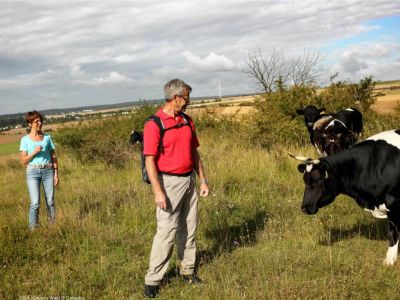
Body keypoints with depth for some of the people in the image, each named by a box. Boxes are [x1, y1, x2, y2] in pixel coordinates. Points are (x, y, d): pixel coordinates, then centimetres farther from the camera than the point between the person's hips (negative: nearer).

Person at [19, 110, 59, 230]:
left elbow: (54, 157, 10)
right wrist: (34, 152, -16)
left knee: (50, 201, 2)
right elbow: (23, 161, -1)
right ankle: (33, 228, -1)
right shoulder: (25, 139, 2)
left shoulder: (47, 138, 9)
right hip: (33, 171, -2)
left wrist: (56, 174, 3)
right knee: (35, 203, -11)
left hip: (48, 170, 2)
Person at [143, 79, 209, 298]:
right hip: (169, 182, -7)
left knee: (189, 227, 12)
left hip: (189, 180, 7)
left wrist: (203, 180, 12)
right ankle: (152, 279, 2)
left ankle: (187, 270, 26)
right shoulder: (154, 124, -13)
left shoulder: (187, 121, 9)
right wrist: (158, 191, -20)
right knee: (166, 230, -7)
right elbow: (150, 161, -15)